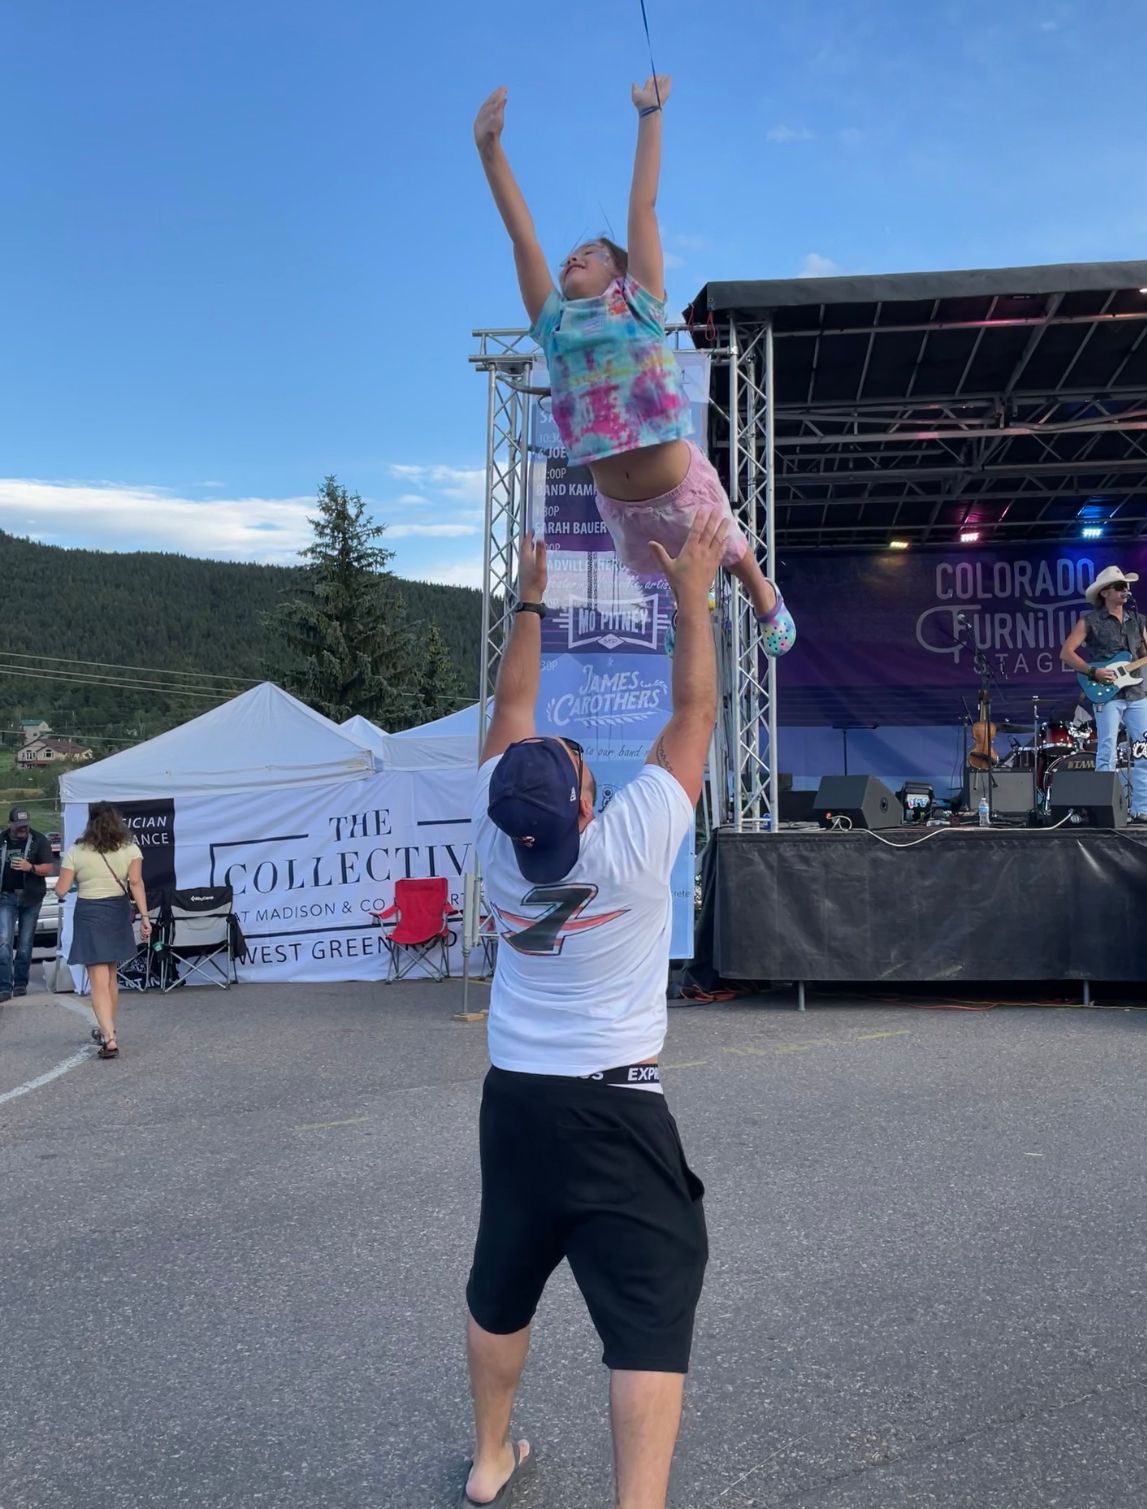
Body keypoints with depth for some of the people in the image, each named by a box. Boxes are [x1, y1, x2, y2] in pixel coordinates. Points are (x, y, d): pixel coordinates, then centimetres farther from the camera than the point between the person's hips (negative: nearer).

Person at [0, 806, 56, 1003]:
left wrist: (30, 867, -22)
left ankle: (20, 984, 15)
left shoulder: (39, 841, 0)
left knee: (25, 944, 6)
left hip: (31, 898, -1)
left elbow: (48, 868, -4)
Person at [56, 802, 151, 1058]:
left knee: (99, 982, -5)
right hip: (118, 913, 3)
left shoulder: (76, 852, -4)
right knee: (111, 976, 20)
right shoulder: (130, 849, 0)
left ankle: (109, 1038, -17)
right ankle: (107, 1029, 34)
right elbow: (136, 882, -11)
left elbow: (61, 889, -5)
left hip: (89, 914, -3)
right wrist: (144, 916, -13)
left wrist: (61, 879, 18)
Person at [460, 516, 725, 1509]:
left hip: (514, 1100, 6)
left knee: (502, 1291, 22)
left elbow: (512, 709, 4)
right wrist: (693, 596, -2)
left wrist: (532, 601, 11)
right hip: (617, 1110, -5)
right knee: (651, 1319, 0)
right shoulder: (634, 844, -19)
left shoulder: (495, 844, -8)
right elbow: (696, 713, -11)